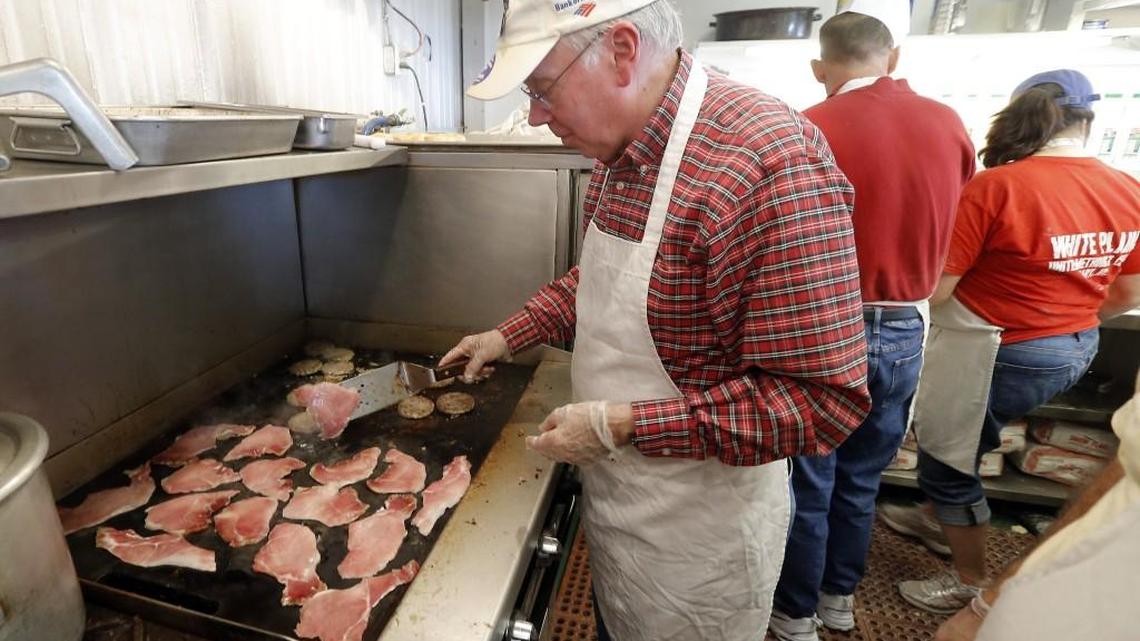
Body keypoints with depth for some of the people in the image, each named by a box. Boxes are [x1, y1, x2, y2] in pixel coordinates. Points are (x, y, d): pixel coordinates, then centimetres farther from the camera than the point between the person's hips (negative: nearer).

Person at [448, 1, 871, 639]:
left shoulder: (770, 162, -30)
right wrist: (509, 336, 8)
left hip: (697, 535, -7)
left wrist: (620, 426, -27)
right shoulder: (618, 154, 0)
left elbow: (824, 398, -29)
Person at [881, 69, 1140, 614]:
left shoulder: (995, 187, -21)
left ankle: (971, 583, 32)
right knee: (961, 440, 28)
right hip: (1076, 351, 8)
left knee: (947, 458, 14)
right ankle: (937, 519, 50)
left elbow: (934, 288, -22)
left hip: (996, 354, -7)